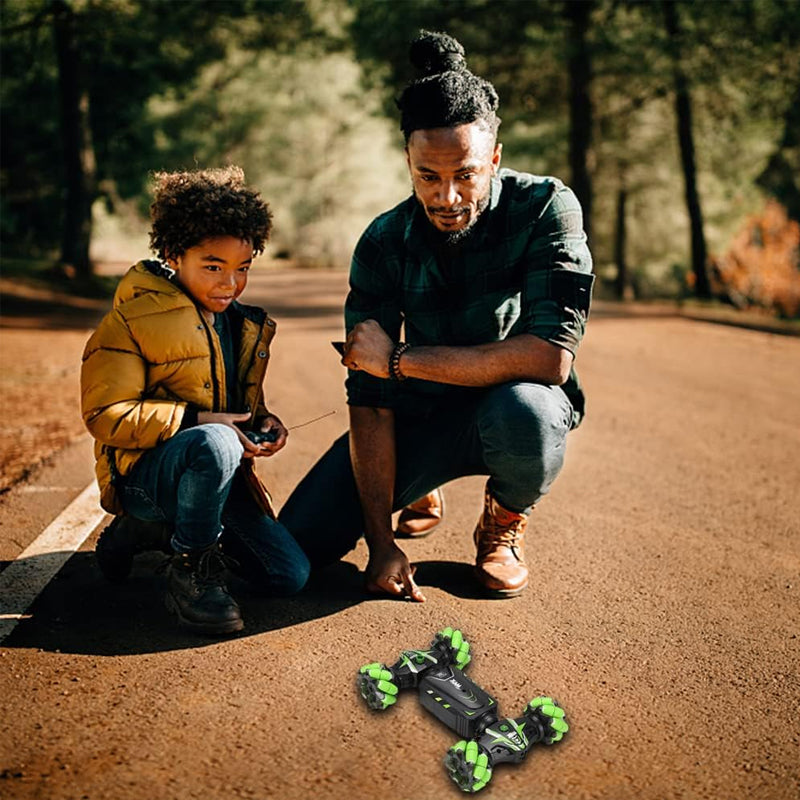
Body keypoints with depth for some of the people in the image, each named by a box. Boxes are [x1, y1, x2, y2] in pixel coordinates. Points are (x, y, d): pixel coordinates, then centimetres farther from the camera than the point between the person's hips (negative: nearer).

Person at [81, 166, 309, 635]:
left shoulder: (243, 323, 12)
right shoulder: (134, 317, -9)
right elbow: (106, 415, -15)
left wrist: (264, 422, 0)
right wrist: (199, 421, -24)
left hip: (218, 473, 8)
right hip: (141, 473, -7)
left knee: (290, 575, -4)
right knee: (215, 444, -40)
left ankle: (155, 531, 15)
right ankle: (191, 570, -15)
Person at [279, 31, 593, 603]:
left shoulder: (545, 208, -22)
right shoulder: (384, 244, -13)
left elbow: (551, 356, -31)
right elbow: (369, 399, -14)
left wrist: (401, 358, -26)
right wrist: (380, 541, -18)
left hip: (516, 399, -2)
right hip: (421, 416, 3)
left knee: (524, 410, -40)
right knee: (302, 540, -10)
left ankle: (504, 524, -3)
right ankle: (415, 489, 23)